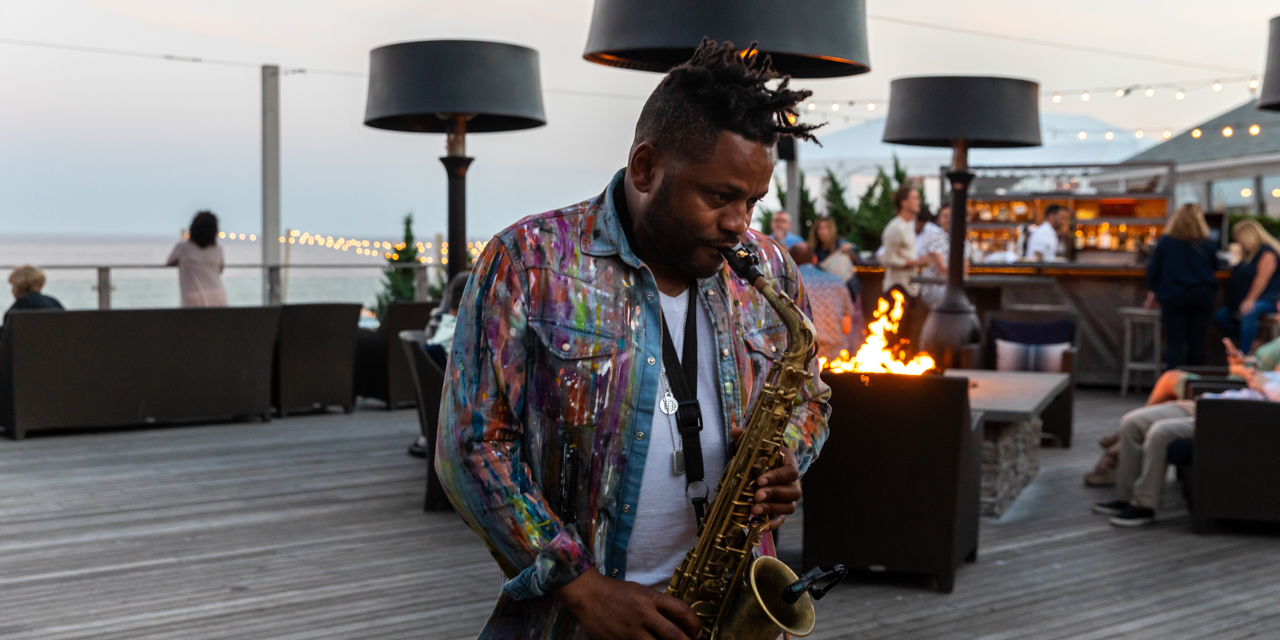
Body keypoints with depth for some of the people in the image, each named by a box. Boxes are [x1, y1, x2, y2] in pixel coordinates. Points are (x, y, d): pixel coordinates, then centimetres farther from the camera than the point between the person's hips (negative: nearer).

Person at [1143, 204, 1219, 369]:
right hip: (1202, 296, 1)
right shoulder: (1206, 245, -1)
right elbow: (1215, 267, 16)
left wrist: (1152, 293, 11)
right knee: (1197, 341, 8)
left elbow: (1153, 269, 2)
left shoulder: (1165, 242, -3)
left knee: (1174, 341, -2)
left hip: (1173, 297, -1)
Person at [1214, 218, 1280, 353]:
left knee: (1248, 313, -40)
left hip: (1268, 300, -11)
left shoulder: (1267, 251, -11)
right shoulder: (1250, 254, 18)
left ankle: (1246, 355, -38)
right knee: (1219, 317, -1)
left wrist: (1250, 301, -24)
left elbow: (1262, 278, -19)